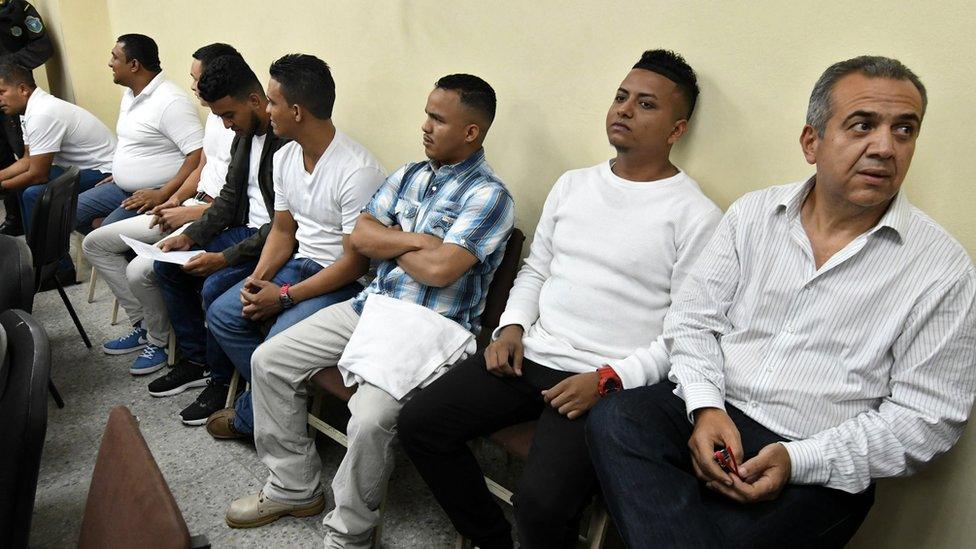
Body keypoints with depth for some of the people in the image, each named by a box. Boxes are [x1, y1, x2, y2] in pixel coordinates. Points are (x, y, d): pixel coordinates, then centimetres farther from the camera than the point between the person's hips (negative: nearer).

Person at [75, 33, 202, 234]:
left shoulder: (170, 102, -19)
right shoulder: (129, 93, 13)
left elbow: (199, 155, -26)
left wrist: (162, 195, -27)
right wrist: (117, 174, 16)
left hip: (154, 195, -10)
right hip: (122, 187, 10)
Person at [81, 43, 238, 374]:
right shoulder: (216, 116, 12)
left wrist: (188, 213, -16)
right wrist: (177, 199, 4)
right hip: (190, 208, 10)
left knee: (140, 270, -27)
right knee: (95, 243, 10)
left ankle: (158, 340, 3)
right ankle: (142, 325, 16)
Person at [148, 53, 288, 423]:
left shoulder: (288, 141, -22)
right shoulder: (244, 135, 8)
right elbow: (230, 196, 15)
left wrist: (225, 258, -24)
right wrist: (190, 236, 3)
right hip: (245, 229, 10)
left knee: (215, 287, -27)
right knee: (167, 265, 8)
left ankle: (222, 380, -2)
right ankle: (195, 360, 18)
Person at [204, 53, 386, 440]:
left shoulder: (358, 171, -24)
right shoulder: (284, 158, 4)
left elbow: (356, 262, -22)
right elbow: (283, 230, 12)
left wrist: (285, 296, -20)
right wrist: (259, 278, -7)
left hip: (347, 281, -8)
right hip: (300, 263, 9)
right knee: (222, 314, -2)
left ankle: (248, 418, 5)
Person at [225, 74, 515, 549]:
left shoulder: (488, 195, -11)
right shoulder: (409, 176, 12)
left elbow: (439, 269, -23)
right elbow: (360, 236, 4)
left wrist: (389, 243, -4)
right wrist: (416, 241, -10)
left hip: (432, 327, -8)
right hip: (372, 306, 8)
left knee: (370, 419, -31)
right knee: (268, 360, 3)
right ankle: (294, 487, 17)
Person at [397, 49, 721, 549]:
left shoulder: (695, 216, -5)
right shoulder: (572, 185, 14)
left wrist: (609, 379, -16)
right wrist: (512, 326, 4)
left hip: (611, 382, -6)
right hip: (530, 355, 6)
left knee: (541, 504, -27)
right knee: (418, 423, -6)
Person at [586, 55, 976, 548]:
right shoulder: (752, 214, 5)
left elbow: (928, 417, -5)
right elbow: (692, 319, 6)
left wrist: (800, 460, -16)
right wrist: (705, 405, -12)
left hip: (820, 468, -2)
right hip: (712, 409, 3)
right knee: (612, 419, -24)